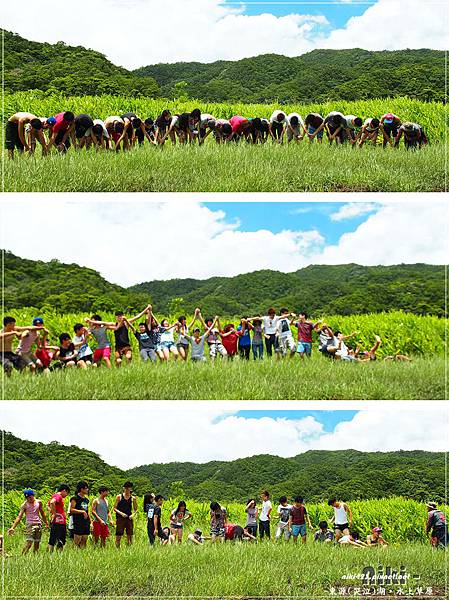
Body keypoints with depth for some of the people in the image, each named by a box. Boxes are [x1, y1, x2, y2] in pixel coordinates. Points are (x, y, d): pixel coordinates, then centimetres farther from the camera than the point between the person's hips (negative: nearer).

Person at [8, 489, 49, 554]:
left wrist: (46, 523, 25)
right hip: (30, 525, -4)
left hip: (38, 524, 4)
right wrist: (12, 527, -19)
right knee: (29, 543, -17)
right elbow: (19, 517, -10)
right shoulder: (24, 505, -4)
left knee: (37, 543, 2)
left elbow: (42, 513, 21)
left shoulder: (38, 502, 7)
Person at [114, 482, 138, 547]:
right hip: (120, 518, -2)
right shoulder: (119, 497, 2)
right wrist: (121, 513, -14)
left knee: (130, 536, 1)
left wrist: (133, 514, -5)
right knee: (118, 536, -3)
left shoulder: (133, 498, 8)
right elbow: (115, 508, 2)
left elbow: (135, 509, 16)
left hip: (129, 518, 2)